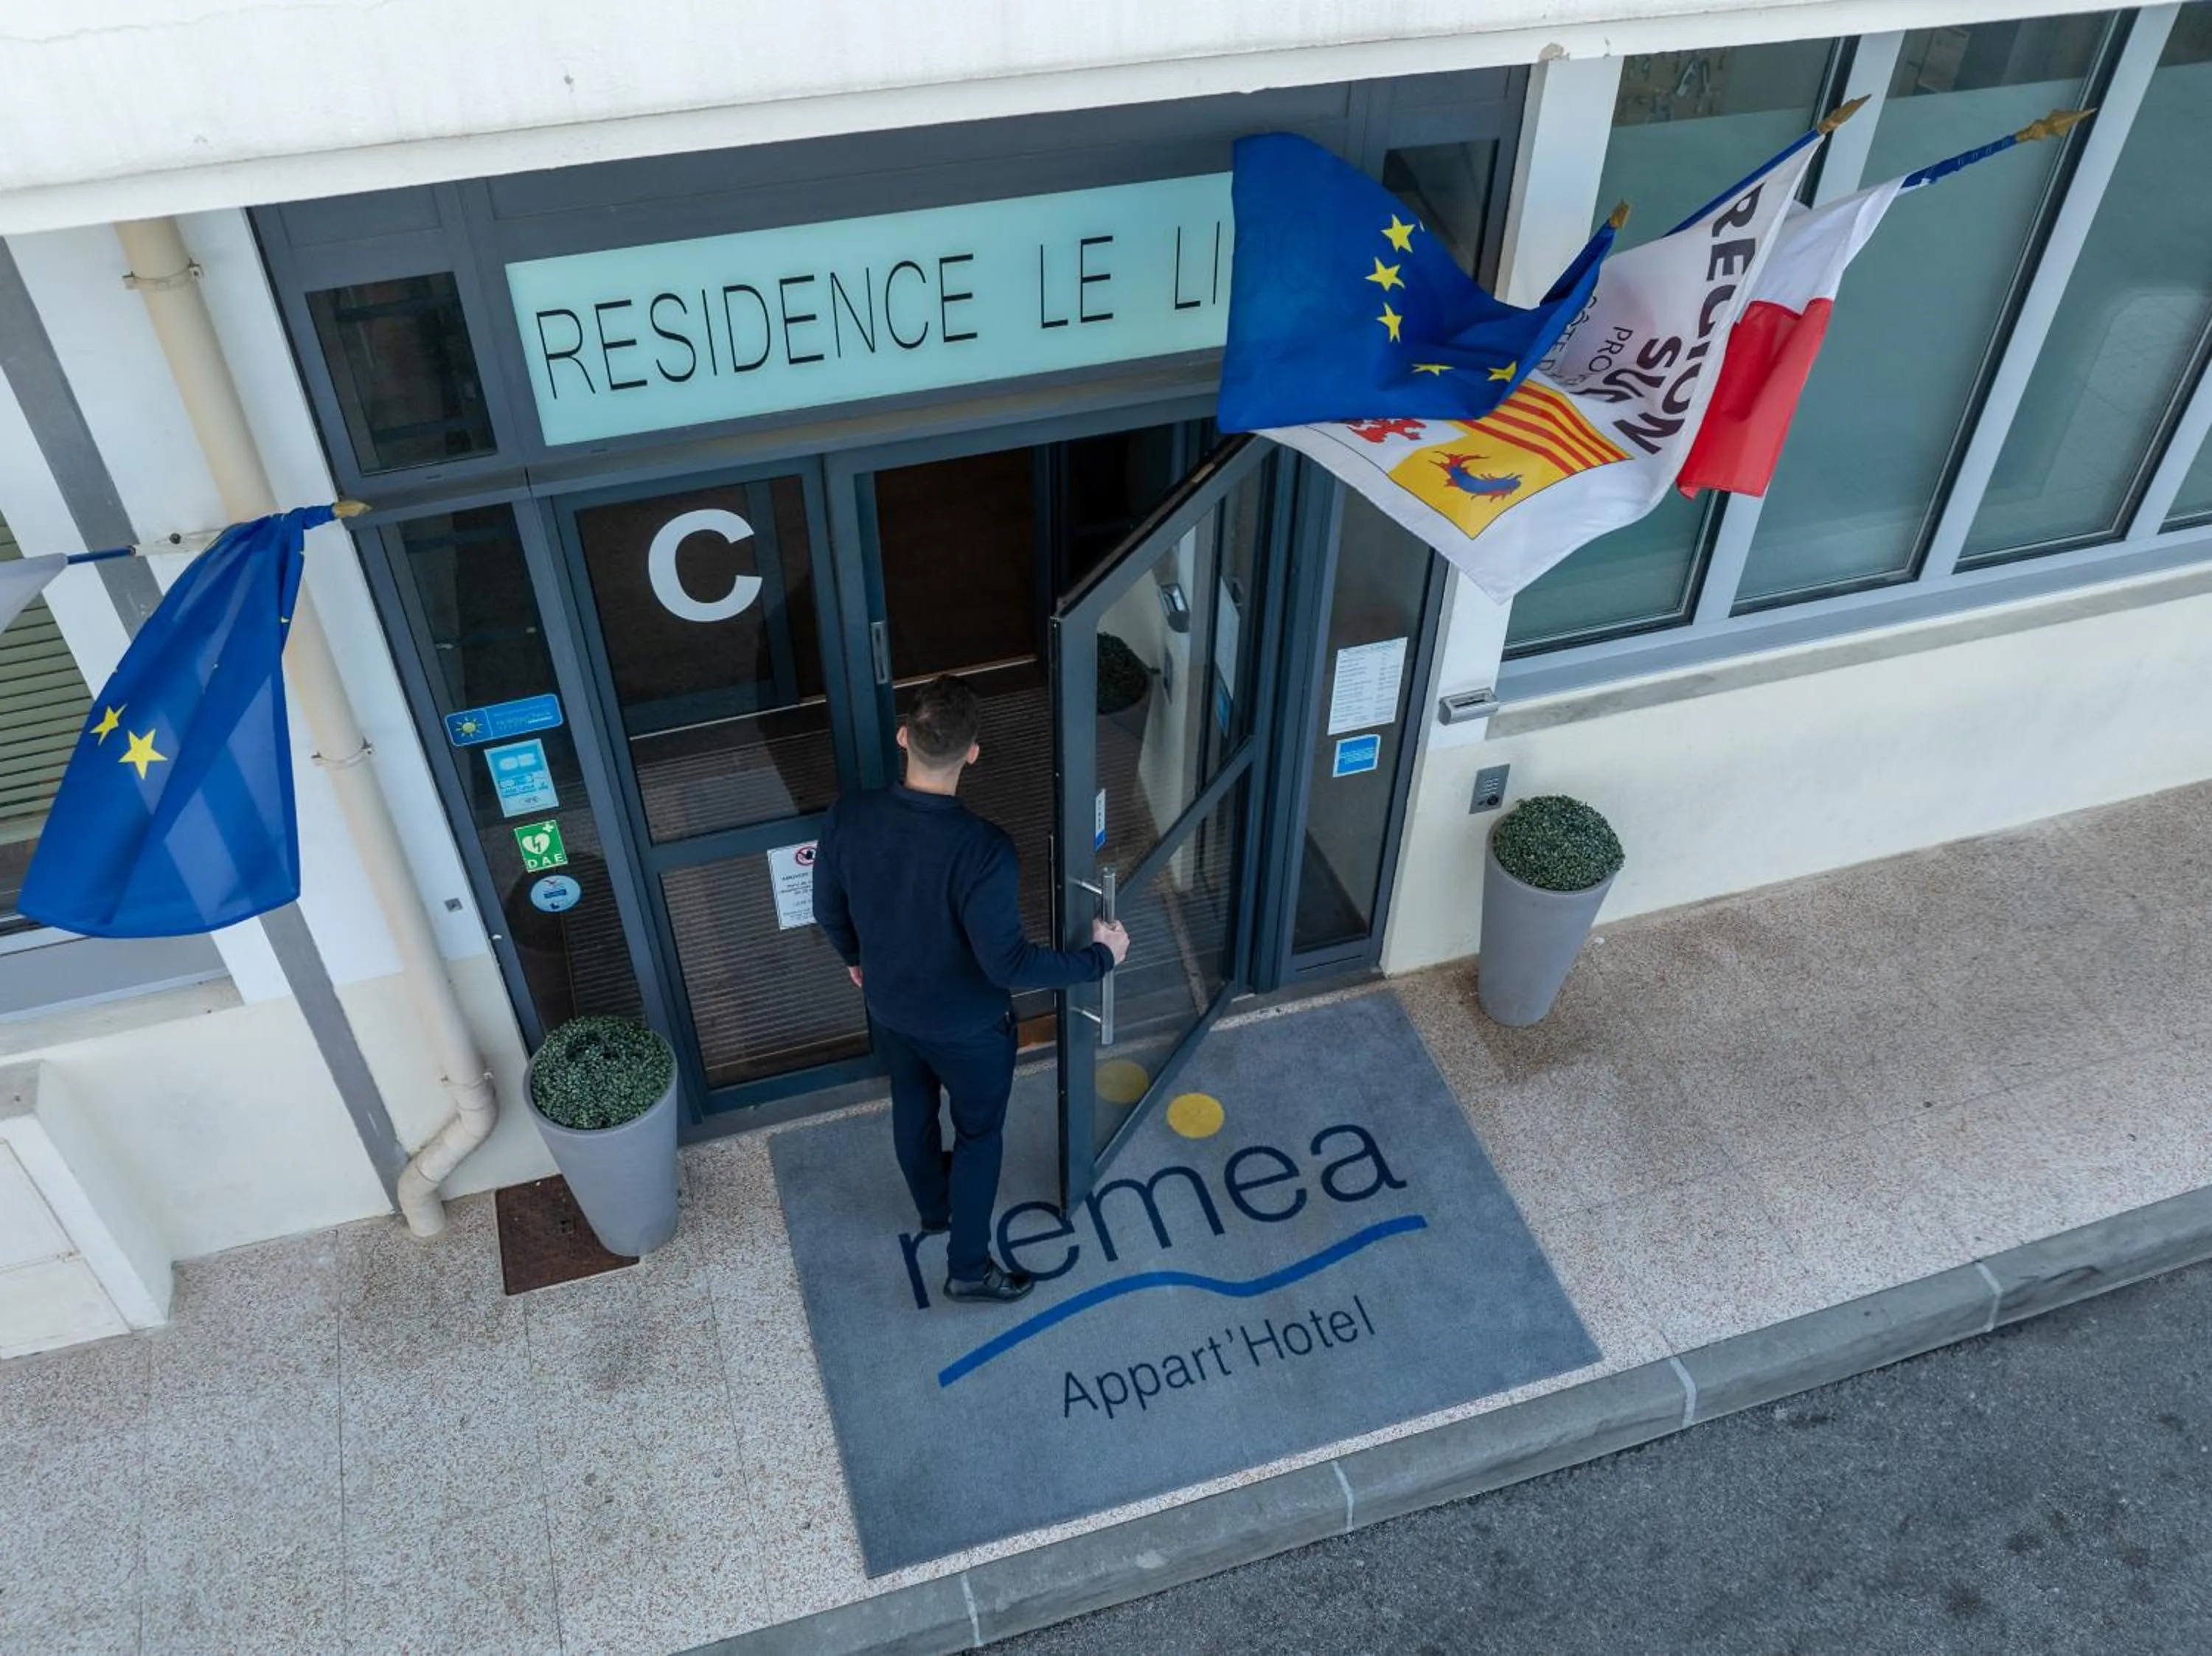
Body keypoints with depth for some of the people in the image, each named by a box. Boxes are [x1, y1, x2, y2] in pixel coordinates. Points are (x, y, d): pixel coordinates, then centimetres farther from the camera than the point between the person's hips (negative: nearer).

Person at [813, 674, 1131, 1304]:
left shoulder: (850, 815, -21)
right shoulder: (983, 849, -37)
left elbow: (829, 911, -4)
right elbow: (1009, 964, -30)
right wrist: (1099, 957, -16)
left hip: (890, 1007, 5)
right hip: (967, 1026, -5)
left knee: (912, 1108, 31)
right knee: (978, 1134, 20)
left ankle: (933, 1208, 58)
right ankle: (968, 1267, 37)